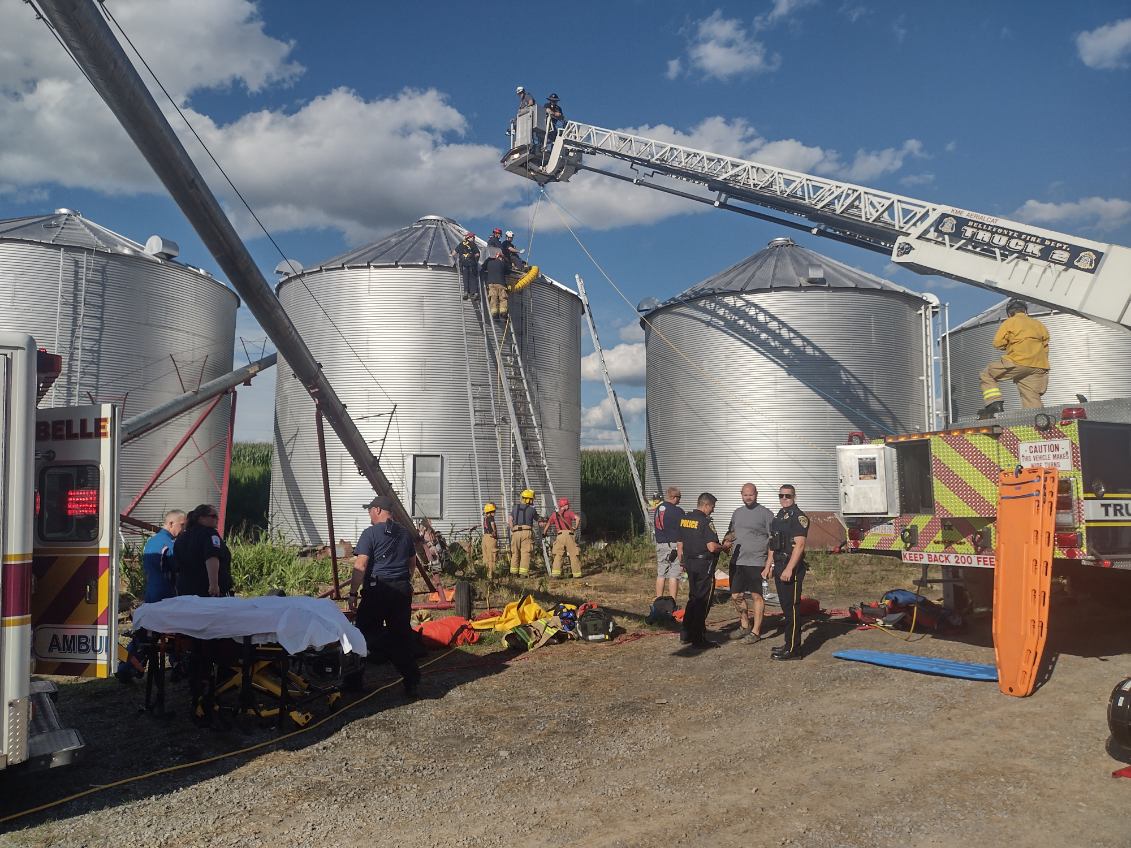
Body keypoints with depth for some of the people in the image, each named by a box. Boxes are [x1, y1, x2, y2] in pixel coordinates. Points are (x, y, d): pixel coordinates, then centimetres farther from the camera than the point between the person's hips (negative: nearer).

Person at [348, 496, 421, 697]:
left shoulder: (371, 533, -7)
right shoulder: (406, 534, 13)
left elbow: (360, 566, -12)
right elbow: (411, 564, 21)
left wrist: (353, 593, -8)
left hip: (378, 590, -6)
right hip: (403, 589, 6)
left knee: (367, 631, 6)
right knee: (402, 634, 9)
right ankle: (411, 680, 10)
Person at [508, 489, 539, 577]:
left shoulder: (515, 507, 11)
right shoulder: (532, 509, 2)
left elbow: (509, 520, 6)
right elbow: (536, 520, 17)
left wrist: (512, 529, 12)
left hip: (516, 532, 4)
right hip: (527, 532, -4)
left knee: (515, 553, 13)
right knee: (525, 553, -4)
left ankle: (514, 572, 16)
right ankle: (523, 573, -10)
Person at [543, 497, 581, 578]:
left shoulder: (554, 514, 18)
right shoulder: (569, 512, 7)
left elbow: (548, 524, 22)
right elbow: (578, 518, -10)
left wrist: (544, 533, 36)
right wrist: (575, 527, 3)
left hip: (560, 535, 2)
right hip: (569, 535, -2)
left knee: (558, 555, 4)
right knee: (574, 555, 6)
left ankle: (555, 572, -8)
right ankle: (576, 573, 8)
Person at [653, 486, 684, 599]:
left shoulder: (657, 509, 12)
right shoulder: (677, 511, -11)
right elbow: (680, 532, -13)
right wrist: (680, 549, -11)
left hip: (659, 544, 7)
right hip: (673, 545, -7)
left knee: (661, 574, 12)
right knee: (673, 575, -3)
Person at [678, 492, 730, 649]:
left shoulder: (684, 519, 8)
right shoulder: (705, 521, -17)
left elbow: (680, 542, 15)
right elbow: (712, 547, -23)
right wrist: (724, 546, -5)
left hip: (689, 562, 8)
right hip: (704, 564, -8)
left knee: (693, 598, 19)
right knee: (703, 601, 0)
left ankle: (686, 633, 22)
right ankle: (698, 639, 4)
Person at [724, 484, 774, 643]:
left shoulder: (766, 514, -4)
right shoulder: (738, 512, 14)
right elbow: (731, 533, 23)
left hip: (755, 562, -6)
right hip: (736, 561, 6)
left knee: (756, 596, 0)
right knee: (736, 596, 11)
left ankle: (756, 631, 9)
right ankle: (745, 625, 30)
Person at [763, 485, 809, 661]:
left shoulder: (799, 517, -10)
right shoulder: (778, 517, 18)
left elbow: (799, 544, -18)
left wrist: (789, 569, -24)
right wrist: (768, 566, 18)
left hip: (792, 568, -9)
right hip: (779, 566, 9)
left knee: (791, 608, -7)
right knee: (786, 607, 14)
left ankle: (793, 650, -4)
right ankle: (789, 644, 22)